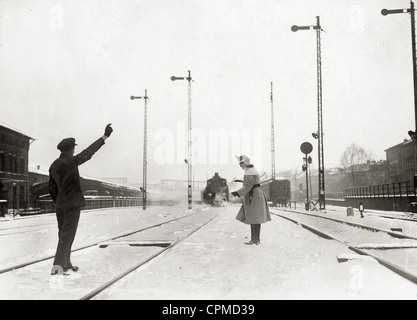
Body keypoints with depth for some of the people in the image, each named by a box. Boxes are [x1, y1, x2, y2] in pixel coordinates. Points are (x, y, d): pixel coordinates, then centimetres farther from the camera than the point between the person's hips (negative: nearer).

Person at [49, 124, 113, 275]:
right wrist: (105, 136, -12)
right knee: (68, 234, -6)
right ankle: (57, 266, -10)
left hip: (60, 204, 8)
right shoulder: (70, 162, -15)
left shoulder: (53, 166, 9)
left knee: (63, 234, 15)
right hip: (73, 203, -8)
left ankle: (66, 264, 26)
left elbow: (52, 189, 12)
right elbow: (89, 152, -15)